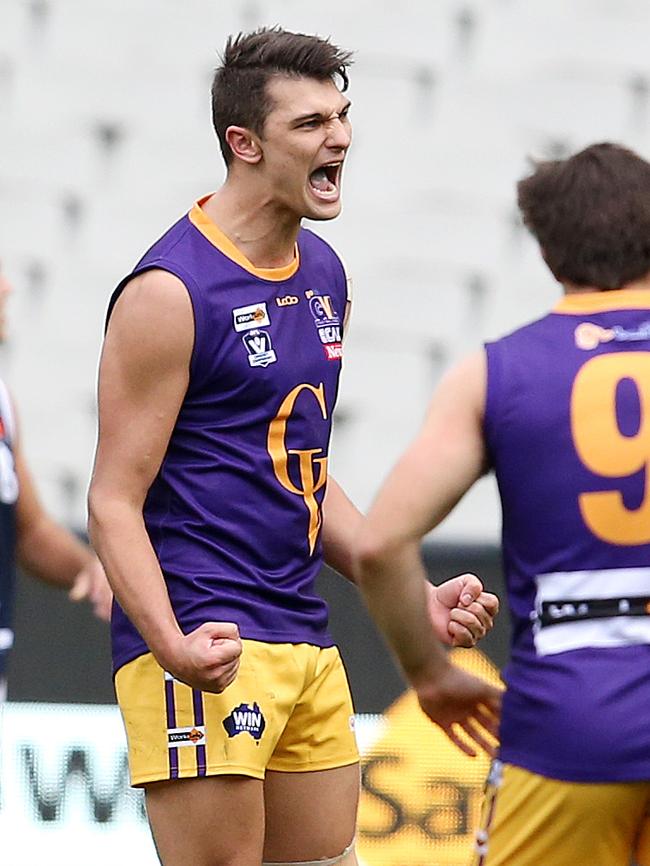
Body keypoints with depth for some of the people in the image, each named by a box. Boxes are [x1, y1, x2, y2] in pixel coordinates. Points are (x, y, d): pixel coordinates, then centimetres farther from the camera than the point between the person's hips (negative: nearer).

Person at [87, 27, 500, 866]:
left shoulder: (324, 275, 14)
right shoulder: (170, 292, -12)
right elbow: (115, 503, -13)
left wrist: (415, 599, 16)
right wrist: (173, 643, -29)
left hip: (305, 641, 9)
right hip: (208, 650, -8)